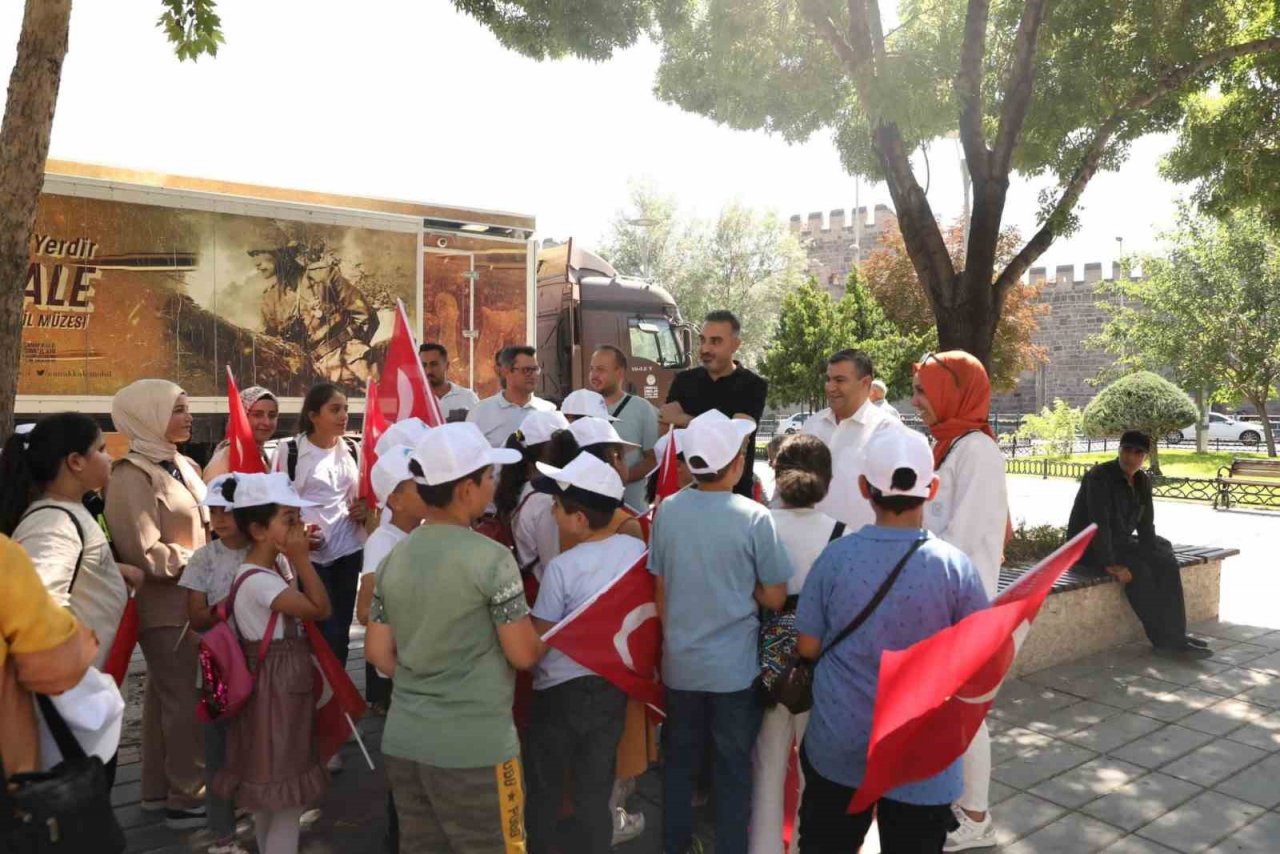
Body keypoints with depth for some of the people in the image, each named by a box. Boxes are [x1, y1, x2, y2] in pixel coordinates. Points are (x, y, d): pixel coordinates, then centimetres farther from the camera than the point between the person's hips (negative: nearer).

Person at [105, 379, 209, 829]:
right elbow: (144, 554, -21)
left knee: (165, 696, 18)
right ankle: (187, 799, 15)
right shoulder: (131, 476, -17)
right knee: (185, 700, 1)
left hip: (191, 601, 8)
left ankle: (159, 788, 32)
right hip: (167, 608, -8)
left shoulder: (183, 466, 9)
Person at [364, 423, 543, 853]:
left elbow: (378, 653, 7)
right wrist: (541, 640, 8)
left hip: (403, 741, 6)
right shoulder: (491, 558, -17)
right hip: (475, 747, -6)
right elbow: (524, 655, -13)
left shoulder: (394, 558, 2)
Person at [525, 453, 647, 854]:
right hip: (613, 685, 5)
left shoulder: (561, 568, -22)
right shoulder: (638, 549, -7)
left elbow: (539, 639, -14)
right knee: (596, 791, 17)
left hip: (561, 690, -4)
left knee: (544, 790, 16)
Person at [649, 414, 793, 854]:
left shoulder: (667, 510, -8)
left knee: (679, 761, 20)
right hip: (735, 666, -3)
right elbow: (774, 597, -10)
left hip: (680, 663, 3)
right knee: (733, 768, 14)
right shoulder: (754, 518, -17)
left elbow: (660, 590, 1)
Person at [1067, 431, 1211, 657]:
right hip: (1089, 546, -8)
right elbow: (1099, 523, -26)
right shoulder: (1100, 476, -19)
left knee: (1166, 562, -13)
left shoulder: (1143, 481, 5)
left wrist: (1152, 556, -4)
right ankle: (1163, 639, -17)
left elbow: (1146, 524, 10)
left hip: (1121, 542, 8)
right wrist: (1109, 564, -30)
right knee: (1138, 572, -27)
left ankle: (1175, 636, -12)